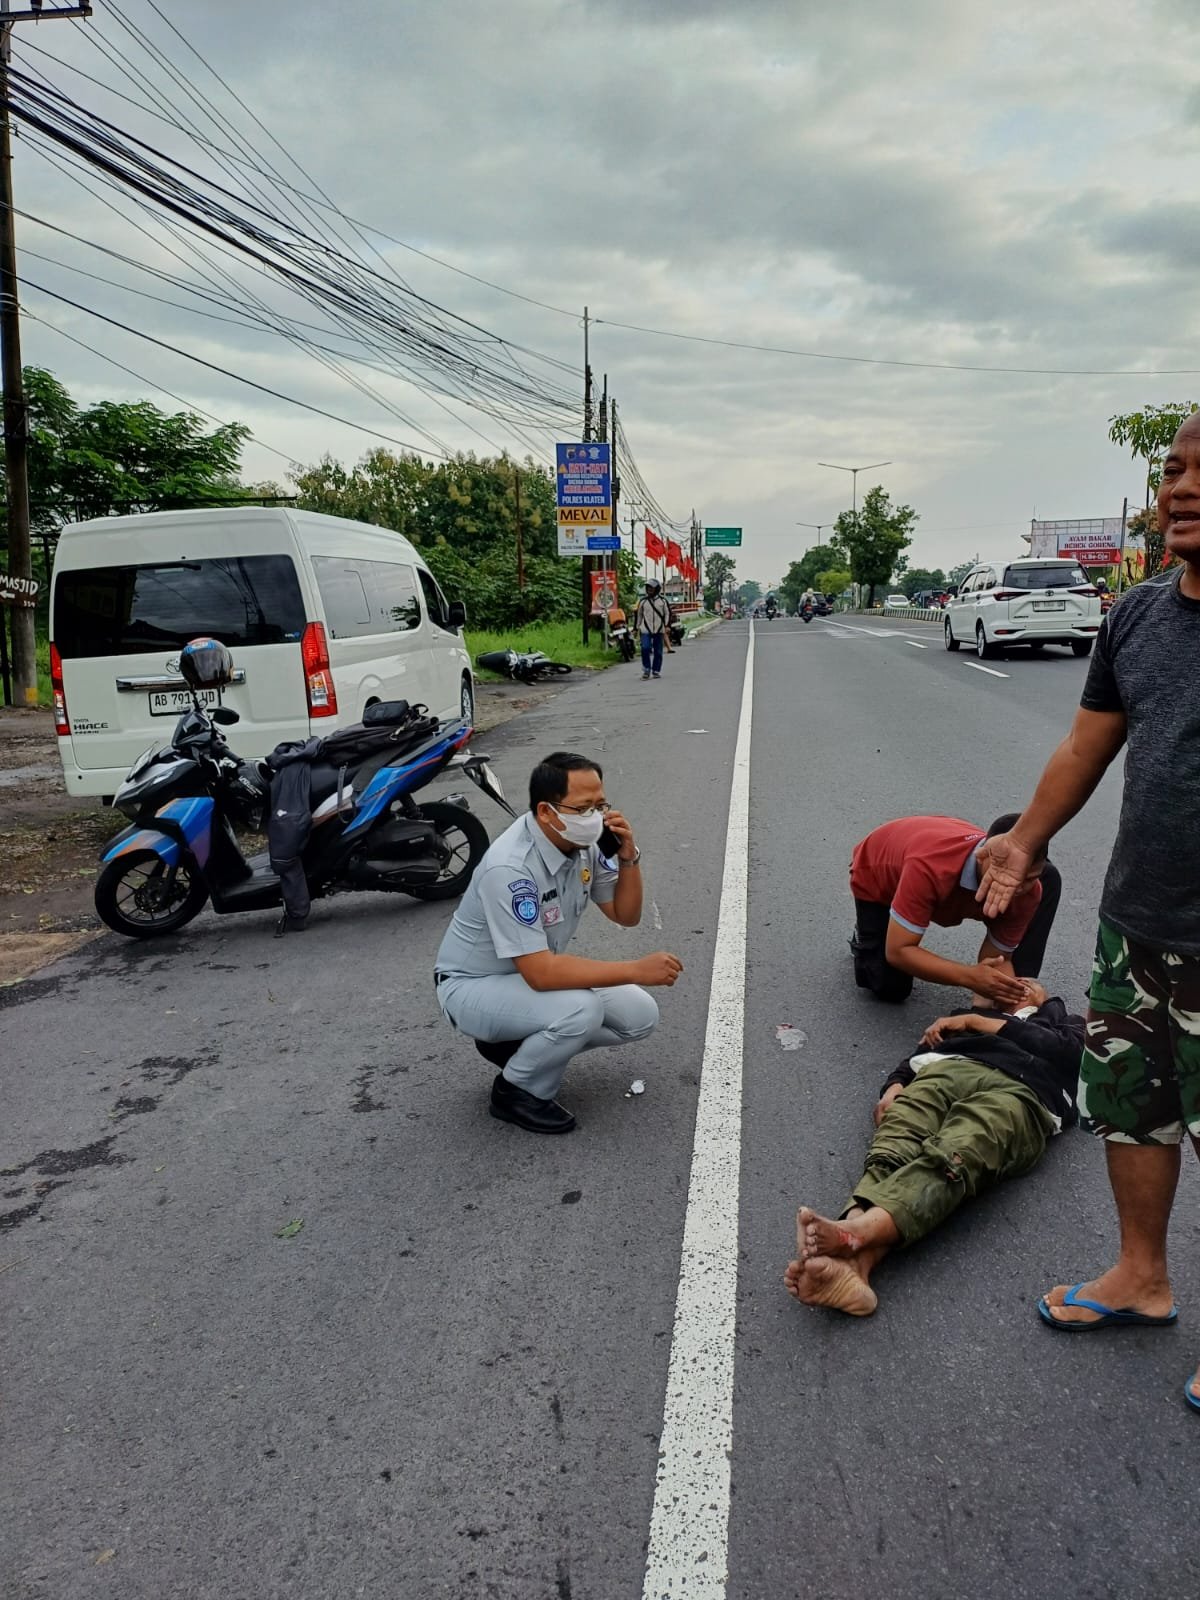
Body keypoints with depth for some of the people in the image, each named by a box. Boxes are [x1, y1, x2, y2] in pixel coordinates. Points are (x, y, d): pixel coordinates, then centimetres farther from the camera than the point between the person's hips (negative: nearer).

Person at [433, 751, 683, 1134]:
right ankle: (517, 1092, -4)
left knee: (639, 1016, -3)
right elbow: (541, 973, -36)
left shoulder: (585, 841, -9)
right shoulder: (510, 867, -33)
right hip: (474, 986, -8)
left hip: (536, 974, 8)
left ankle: (518, 1043, 12)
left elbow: (626, 916, 0)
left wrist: (628, 856, -19)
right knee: (580, 1010, -33)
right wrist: (636, 970, -34)